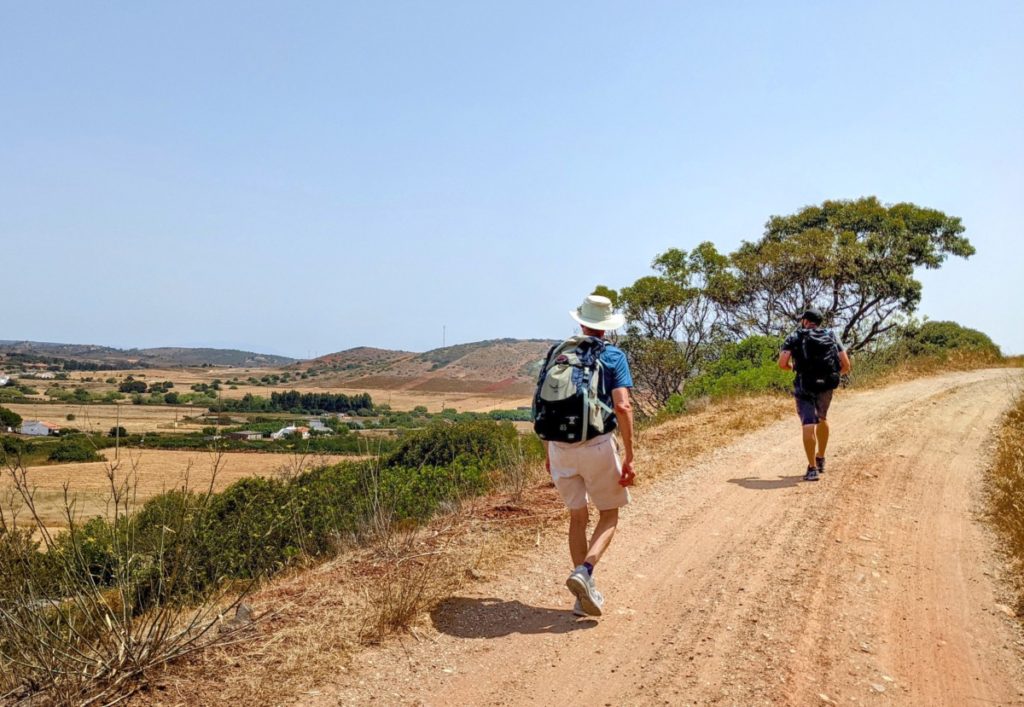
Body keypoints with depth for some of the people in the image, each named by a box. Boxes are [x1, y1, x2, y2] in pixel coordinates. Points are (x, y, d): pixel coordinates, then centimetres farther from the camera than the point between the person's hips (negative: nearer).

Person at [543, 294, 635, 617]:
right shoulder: (614, 357, -1)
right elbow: (622, 407, -12)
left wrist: (548, 454, 17)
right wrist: (629, 457, -9)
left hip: (560, 447, 4)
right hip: (597, 445, -3)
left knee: (578, 517, 17)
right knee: (608, 516, 14)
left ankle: (585, 594, 20)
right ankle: (585, 571, -9)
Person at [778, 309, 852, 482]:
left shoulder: (794, 337, 5)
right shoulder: (832, 336, 12)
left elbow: (782, 363, -8)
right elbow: (846, 365, 3)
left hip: (804, 386, -3)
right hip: (826, 385, 4)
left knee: (808, 425, -6)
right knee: (822, 419, 26)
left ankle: (812, 469, -12)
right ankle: (820, 460, 37)